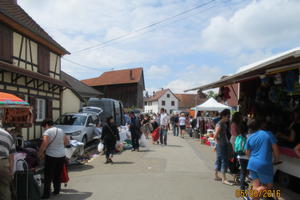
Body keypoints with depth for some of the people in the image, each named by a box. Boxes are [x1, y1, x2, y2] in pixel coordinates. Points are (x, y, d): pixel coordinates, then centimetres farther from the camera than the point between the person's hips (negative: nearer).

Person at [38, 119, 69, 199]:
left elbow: (44, 144, -23)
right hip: (62, 156, 6)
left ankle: (46, 194, 7)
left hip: (51, 156, -6)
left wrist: (40, 153, -11)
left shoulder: (47, 132, -10)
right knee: (58, 174, 18)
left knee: (48, 176, 4)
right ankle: (57, 190, 27)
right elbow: (67, 142, 15)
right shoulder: (61, 131, 9)